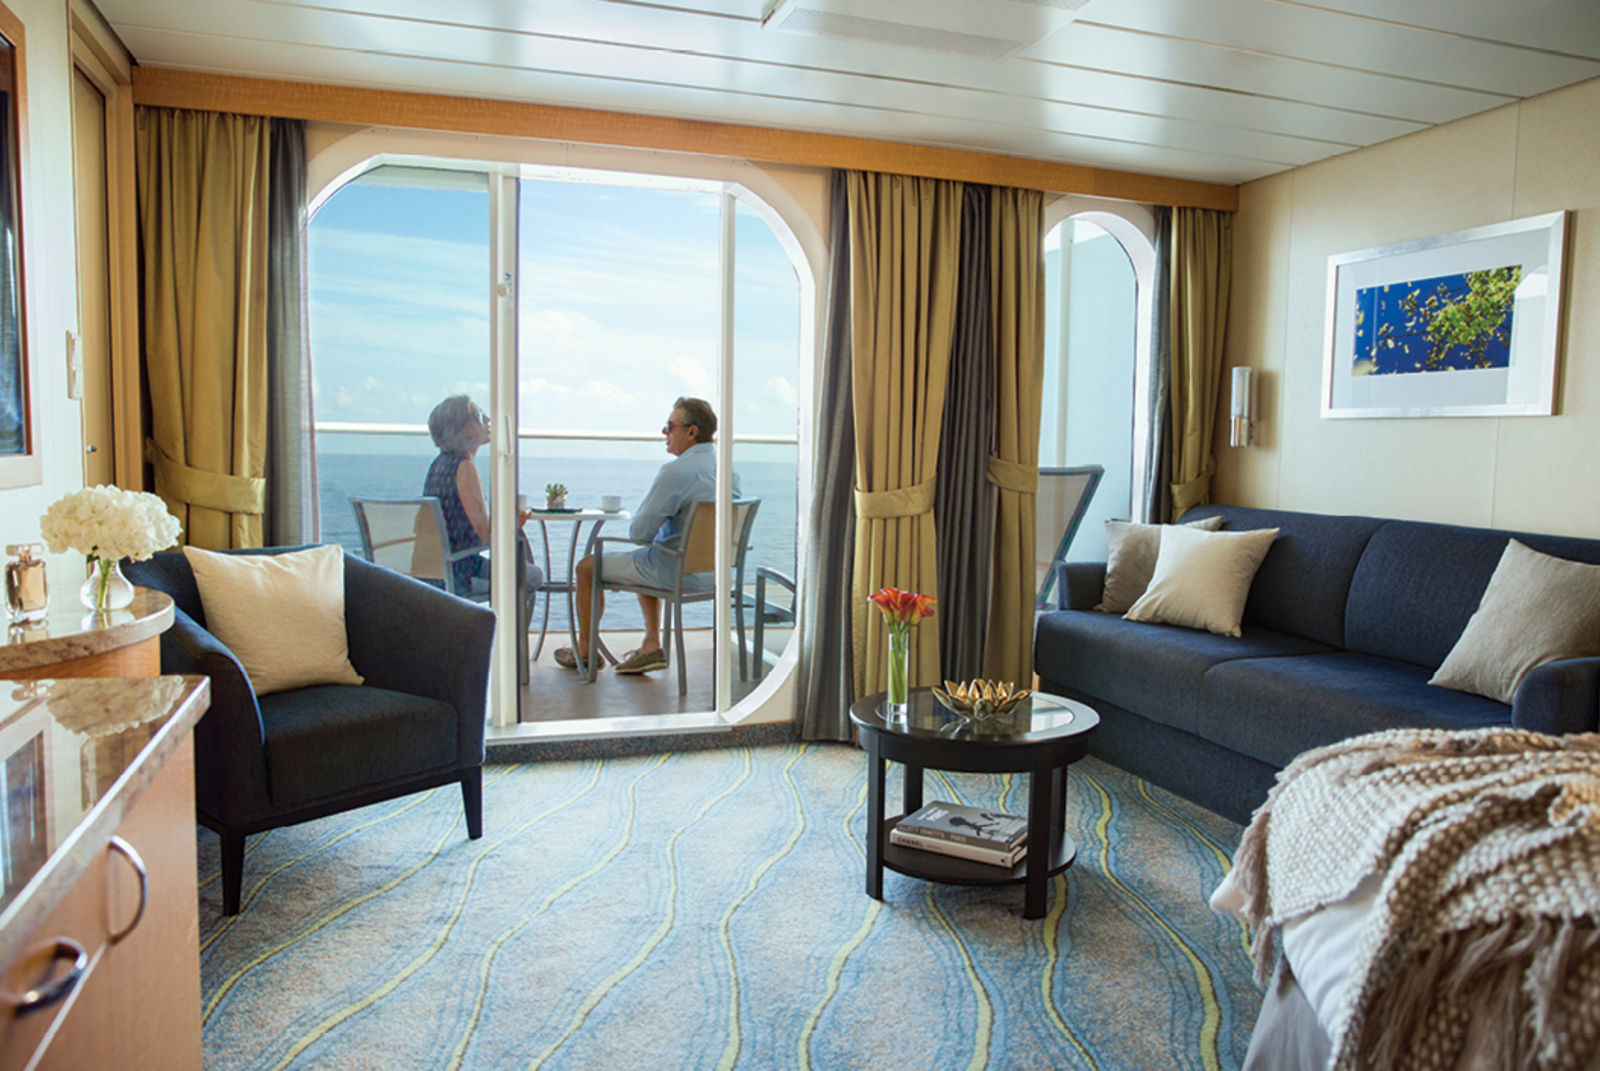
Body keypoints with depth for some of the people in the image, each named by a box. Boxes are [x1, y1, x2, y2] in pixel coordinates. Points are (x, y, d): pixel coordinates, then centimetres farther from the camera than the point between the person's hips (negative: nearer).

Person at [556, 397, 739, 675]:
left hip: (679, 572, -8)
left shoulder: (676, 471, -24)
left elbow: (639, 532, -20)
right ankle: (652, 646, 27)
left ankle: (585, 651, 30)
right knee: (646, 560, 37)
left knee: (588, 567, 12)